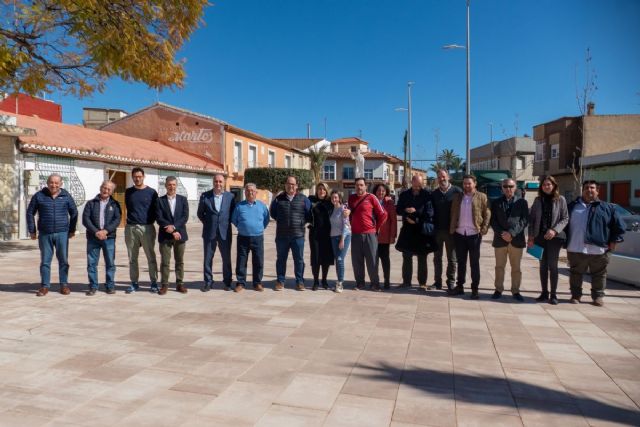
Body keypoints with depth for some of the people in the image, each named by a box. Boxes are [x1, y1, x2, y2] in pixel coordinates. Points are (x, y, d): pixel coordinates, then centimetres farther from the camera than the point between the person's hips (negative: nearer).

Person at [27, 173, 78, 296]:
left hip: (62, 233, 0)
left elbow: (74, 213, 12)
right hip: (44, 234, 0)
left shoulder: (66, 196, 3)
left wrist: (72, 230, 10)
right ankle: (45, 286, 15)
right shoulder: (39, 196, 1)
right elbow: (30, 213, 8)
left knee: (63, 260, 4)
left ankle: (64, 284, 13)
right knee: (45, 261, 6)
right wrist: (32, 230, 5)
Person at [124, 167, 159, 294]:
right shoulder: (128, 192, 10)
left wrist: (149, 221, -2)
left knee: (151, 257, -1)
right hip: (131, 228, 3)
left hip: (147, 228, -3)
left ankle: (154, 283, 5)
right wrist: (132, 219, 10)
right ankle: (134, 283, 15)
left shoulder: (151, 192, 2)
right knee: (132, 258, 7)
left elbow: (155, 210, 4)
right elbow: (128, 208, 18)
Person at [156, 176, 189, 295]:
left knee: (180, 261, 7)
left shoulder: (183, 199, 7)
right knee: (165, 262, 1)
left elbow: (185, 217, -3)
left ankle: (180, 283, 15)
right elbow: (159, 218, -5)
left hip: (180, 234, 1)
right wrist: (171, 231, -13)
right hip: (165, 236, -1)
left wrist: (174, 226, -16)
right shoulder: (160, 200, 3)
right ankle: (164, 285, 8)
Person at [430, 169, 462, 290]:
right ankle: (437, 281, 16)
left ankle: (451, 282, 16)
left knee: (452, 258, 6)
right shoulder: (434, 194, 7)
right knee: (437, 257, 8)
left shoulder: (457, 191, -4)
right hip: (437, 230, 3)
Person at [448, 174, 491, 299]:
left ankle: (475, 289, 8)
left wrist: (483, 230, -10)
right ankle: (459, 286, 19)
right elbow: (453, 214, 12)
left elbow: (487, 214, -1)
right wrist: (452, 229, 3)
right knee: (461, 262, 11)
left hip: (474, 234, -3)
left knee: (474, 263, 3)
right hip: (459, 234, 3)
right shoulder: (457, 197, 10)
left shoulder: (481, 197, 0)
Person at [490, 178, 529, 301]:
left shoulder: (522, 202, 6)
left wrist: (512, 233, -14)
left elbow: (525, 220, -3)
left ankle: (516, 291, 14)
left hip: (517, 239, -1)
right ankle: (498, 289, 16)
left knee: (516, 267, 5)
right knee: (499, 266, 7)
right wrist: (501, 233, -12)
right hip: (500, 239, 1)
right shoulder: (496, 203, 10)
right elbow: (493, 221, 4)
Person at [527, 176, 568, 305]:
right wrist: (531, 236, 1)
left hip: (554, 237, -3)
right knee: (543, 265, 9)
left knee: (552, 265, -1)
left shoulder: (560, 200, 0)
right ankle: (544, 293, 17)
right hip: (540, 237, 3)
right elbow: (532, 219, 7)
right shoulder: (538, 200, 8)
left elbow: (565, 218, -2)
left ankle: (553, 294, 8)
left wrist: (555, 230, -16)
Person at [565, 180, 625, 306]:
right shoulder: (573, 206, 11)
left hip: (598, 249, -1)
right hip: (576, 249, 1)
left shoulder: (607, 207, 7)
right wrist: (566, 242, 12)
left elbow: (619, 226, 8)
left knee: (599, 274, 8)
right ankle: (575, 295, 21)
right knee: (575, 274, 9)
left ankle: (598, 296, 21)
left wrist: (614, 241, 2)